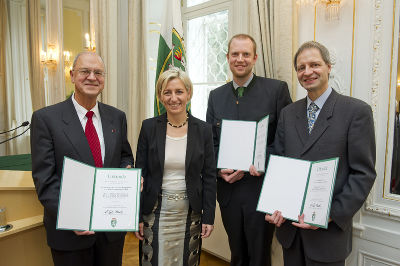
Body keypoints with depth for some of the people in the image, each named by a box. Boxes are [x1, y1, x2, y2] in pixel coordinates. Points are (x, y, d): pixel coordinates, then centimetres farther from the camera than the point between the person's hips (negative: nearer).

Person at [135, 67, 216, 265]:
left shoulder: (203, 130, -4)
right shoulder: (149, 127, -4)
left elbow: (209, 177, 0)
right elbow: (140, 174, -1)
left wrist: (208, 217, -2)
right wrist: (138, 216, -2)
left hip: (190, 212, 1)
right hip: (156, 210, 0)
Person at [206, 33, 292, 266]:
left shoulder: (277, 89, -5)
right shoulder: (216, 96, 8)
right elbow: (211, 142, 10)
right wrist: (219, 169, -7)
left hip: (261, 189, -3)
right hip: (229, 189, 4)